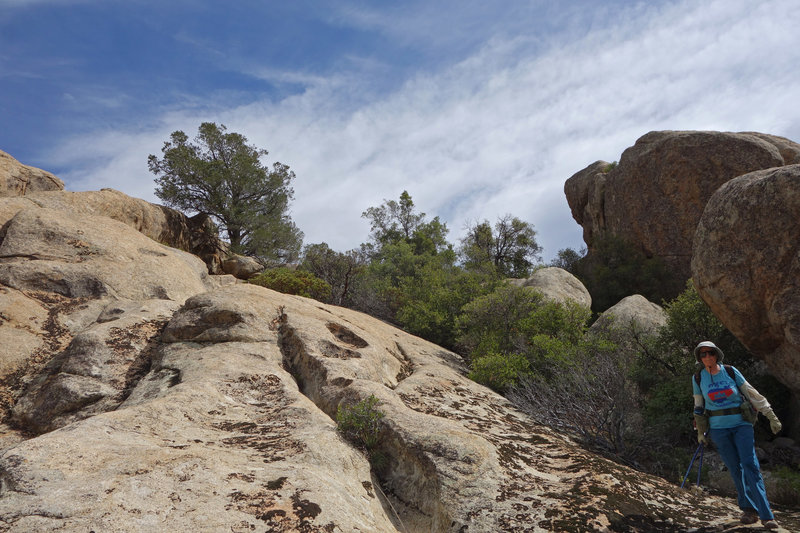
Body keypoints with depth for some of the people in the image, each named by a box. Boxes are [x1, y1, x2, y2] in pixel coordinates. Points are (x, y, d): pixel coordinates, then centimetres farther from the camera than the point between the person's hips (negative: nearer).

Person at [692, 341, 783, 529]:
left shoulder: (731, 372, -2)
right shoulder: (698, 379, 2)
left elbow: (752, 394, 4)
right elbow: (699, 407, 11)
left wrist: (771, 417, 3)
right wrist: (701, 432, 14)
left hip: (741, 425, -1)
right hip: (718, 429, 1)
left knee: (751, 465, -9)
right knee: (735, 469, 0)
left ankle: (766, 516, -7)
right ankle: (749, 510, 13)